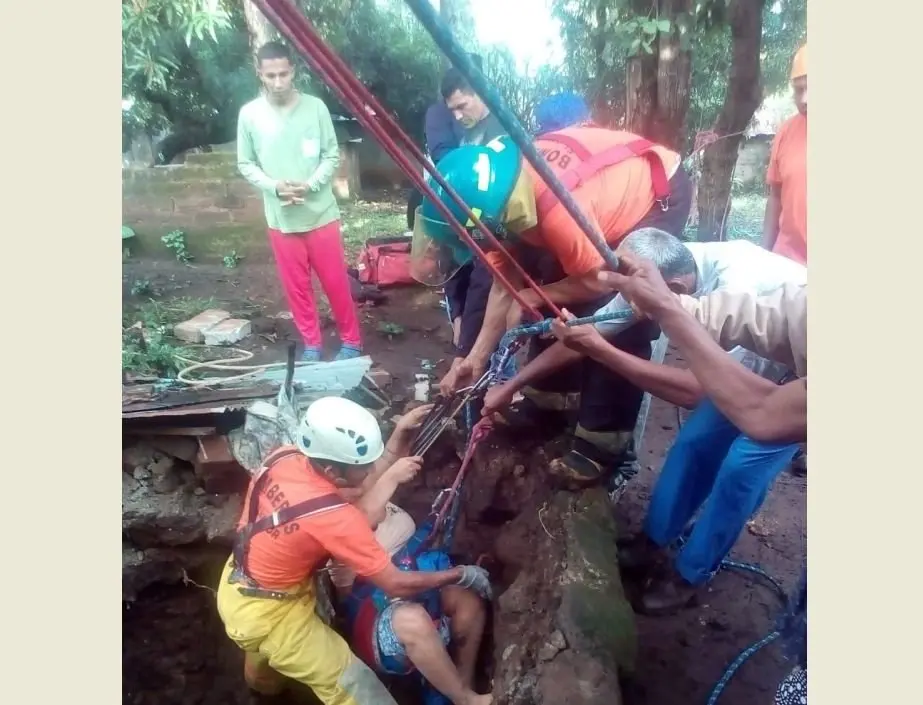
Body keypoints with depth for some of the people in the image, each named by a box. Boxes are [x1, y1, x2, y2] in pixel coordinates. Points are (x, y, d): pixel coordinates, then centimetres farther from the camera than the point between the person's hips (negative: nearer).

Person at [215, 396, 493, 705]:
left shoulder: (285, 456, -15)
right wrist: (461, 575, -11)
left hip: (237, 587, 8)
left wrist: (398, 440, -13)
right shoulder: (331, 516, -34)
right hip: (266, 615, -7)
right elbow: (397, 585, -25)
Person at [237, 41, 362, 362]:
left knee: (336, 282, 6)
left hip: (321, 213, -1)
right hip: (280, 218, 1)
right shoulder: (249, 114, -1)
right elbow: (245, 164, 4)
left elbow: (332, 155, 1)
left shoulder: (316, 107, -3)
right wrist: (274, 186, -14)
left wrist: (311, 184, -16)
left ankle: (351, 341, 22)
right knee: (296, 286, 10)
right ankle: (311, 345, 26)